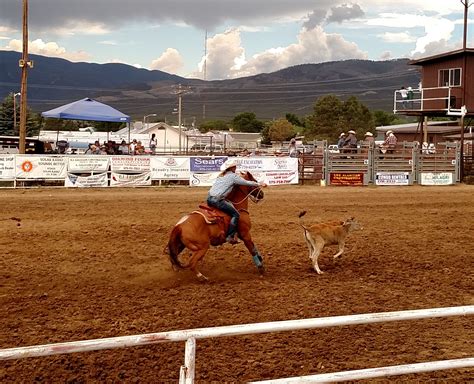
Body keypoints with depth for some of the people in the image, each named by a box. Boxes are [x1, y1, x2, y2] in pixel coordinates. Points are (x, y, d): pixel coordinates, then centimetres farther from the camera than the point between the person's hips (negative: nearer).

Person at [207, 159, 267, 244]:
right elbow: (247, 183, 4)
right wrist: (259, 184, 17)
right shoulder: (233, 176, -1)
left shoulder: (221, 175, 20)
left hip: (209, 198, 8)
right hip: (217, 200, -8)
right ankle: (230, 236, -10)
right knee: (236, 215, -2)